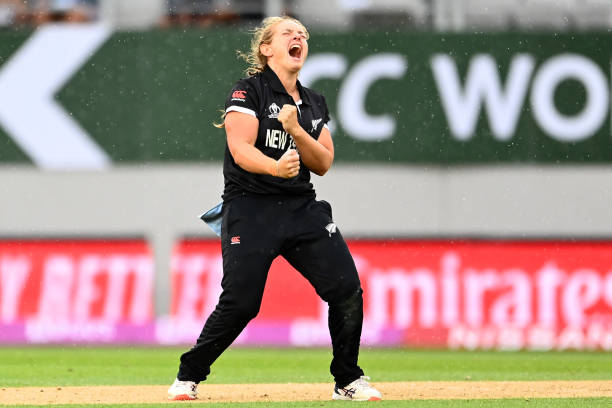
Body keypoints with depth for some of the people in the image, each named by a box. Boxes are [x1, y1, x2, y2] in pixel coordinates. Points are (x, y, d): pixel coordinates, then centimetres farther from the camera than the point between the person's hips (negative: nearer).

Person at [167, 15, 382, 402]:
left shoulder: (315, 103, 14)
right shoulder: (249, 91, -4)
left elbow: (323, 163, 7)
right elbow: (241, 151, -15)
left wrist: (295, 130, -10)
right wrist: (276, 167, -35)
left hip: (302, 208, 5)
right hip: (250, 209, -5)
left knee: (347, 290, -8)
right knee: (240, 304, -12)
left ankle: (348, 381, 8)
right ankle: (188, 377, 8)